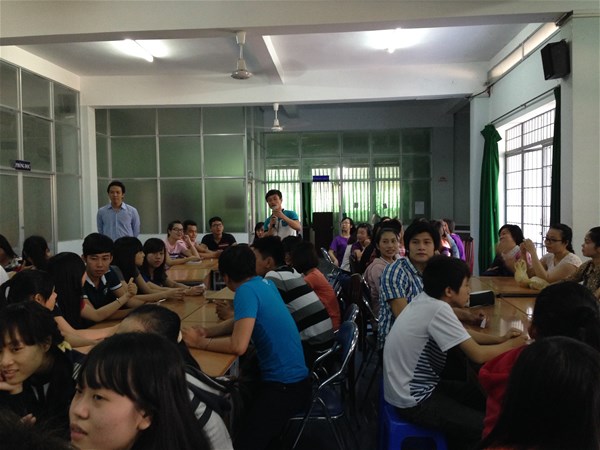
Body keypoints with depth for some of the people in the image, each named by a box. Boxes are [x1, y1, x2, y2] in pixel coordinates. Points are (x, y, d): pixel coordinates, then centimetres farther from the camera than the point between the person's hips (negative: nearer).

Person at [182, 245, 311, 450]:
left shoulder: (247, 291, -19)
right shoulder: (264, 283, 7)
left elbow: (238, 346, -27)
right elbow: (242, 323, 17)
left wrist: (199, 342, -12)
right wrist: (206, 332, 2)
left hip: (284, 386, -10)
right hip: (291, 377, 10)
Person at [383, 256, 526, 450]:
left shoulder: (425, 300, 1)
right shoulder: (438, 309, -25)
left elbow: (463, 334, 16)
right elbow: (478, 355, -20)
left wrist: (500, 338, 5)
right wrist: (511, 345, -3)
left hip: (418, 386, 9)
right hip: (414, 400, -9)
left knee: (483, 396, 20)